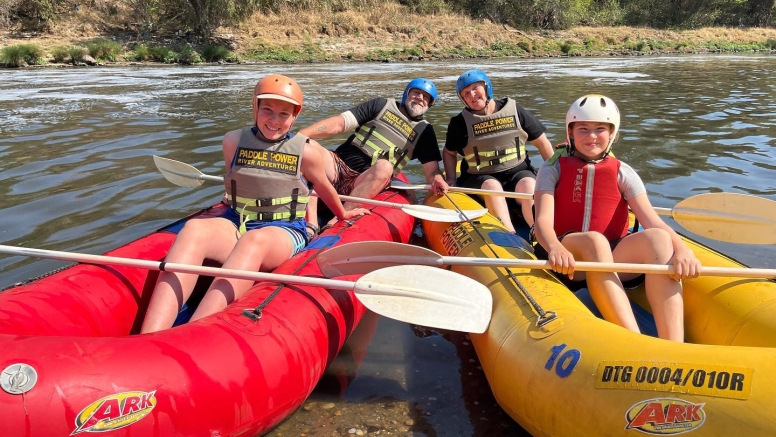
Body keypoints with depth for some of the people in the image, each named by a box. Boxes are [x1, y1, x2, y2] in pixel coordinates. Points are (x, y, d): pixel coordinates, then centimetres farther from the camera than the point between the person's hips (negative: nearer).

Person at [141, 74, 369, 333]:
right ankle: (147, 343, -51)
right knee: (194, 229, -34)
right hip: (235, 224, 2)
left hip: (283, 230, -2)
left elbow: (325, 189, 20)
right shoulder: (234, 141, 7)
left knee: (253, 241, -41)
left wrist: (343, 215, 34)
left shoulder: (305, 152, 2)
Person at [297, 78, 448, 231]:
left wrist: (437, 179, -19)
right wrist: (301, 135, -9)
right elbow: (339, 123, 4)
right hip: (338, 165, 1)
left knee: (384, 167, -34)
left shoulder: (424, 130, 16)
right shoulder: (382, 105, 12)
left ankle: (336, 222, -37)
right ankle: (311, 224, -38)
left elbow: (431, 168, 7)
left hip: (371, 183, 0)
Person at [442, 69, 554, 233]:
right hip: (479, 179, -1)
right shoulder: (459, 123, 1)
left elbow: (542, 142, 9)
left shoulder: (514, 110, 2)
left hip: (518, 172, 1)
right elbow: (449, 152, 17)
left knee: (528, 184, -30)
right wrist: (451, 179, 2)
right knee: (492, 186, -33)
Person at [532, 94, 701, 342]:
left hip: (614, 258, 3)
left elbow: (653, 222, -5)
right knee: (594, 240, -35)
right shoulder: (554, 169, 5)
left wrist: (681, 249, -27)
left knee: (658, 238, -27)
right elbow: (543, 219, -12)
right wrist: (555, 248, -36)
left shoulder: (622, 173, 10)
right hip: (570, 260, -2)